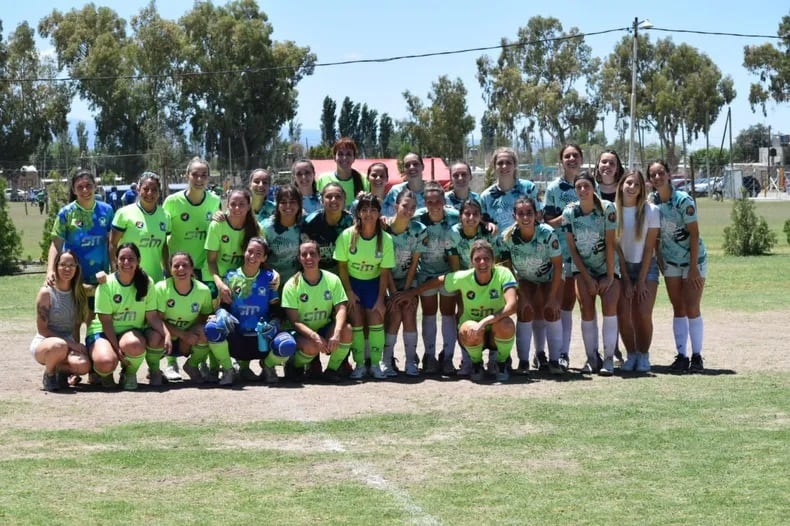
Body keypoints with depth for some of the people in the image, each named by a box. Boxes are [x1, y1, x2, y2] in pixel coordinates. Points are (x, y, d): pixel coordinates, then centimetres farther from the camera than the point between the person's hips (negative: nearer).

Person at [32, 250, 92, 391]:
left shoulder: (79, 292, 5)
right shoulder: (46, 292, -10)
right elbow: (42, 329, -11)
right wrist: (70, 343, -18)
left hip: (69, 344, 4)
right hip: (43, 343, -4)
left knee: (84, 365, -30)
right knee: (59, 346, -41)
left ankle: (62, 371, 6)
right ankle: (49, 375, -8)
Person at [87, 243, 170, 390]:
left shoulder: (146, 283, -3)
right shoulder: (106, 285, -11)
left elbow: (153, 316, -6)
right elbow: (106, 321, -12)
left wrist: (167, 334, -25)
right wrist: (117, 349, -21)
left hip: (132, 331, 3)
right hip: (104, 333, -3)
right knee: (106, 363, -35)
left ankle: (130, 374, -1)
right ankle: (106, 373, 8)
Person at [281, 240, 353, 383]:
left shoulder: (332, 280, -5)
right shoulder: (292, 285, -12)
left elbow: (341, 309, -13)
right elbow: (294, 321, -16)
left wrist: (336, 333, -33)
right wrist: (314, 336, -32)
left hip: (326, 330, 3)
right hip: (302, 334, -3)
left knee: (346, 329, -28)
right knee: (312, 346, -36)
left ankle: (332, 369, -8)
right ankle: (294, 365, 0)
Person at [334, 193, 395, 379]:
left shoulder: (385, 239, -16)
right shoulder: (347, 235, -18)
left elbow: (384, 272, -9)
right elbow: (342, 266, -9)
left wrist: (380, 299, -11)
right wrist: (349, 292, -11)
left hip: (373, 282, 1)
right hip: (351, 282, -1)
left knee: (376, 319, -8)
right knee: (356, 321, -8)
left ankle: (375, 364, 4)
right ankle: (359, 364, 3)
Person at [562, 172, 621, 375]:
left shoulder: (607, 209, -15)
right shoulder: (569, 212, -9)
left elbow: (610, 244, -14)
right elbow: (572, 249, -5)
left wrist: (610, 277, -16)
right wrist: (588, 279, -7)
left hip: (607, 266, -2)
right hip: (583, 267, 2)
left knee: (609, 305, -17)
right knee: (586, 309, -11)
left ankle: (609, 359, -17)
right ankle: (592, 358, -4)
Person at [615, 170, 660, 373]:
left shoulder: (650, 210, -8)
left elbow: (649, 247, -7)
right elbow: (615, 246, -3)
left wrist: (641, 281, -9)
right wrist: (626, 280, -6)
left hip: (646, 266, -1)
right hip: (622, 267, 1)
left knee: (643, 314, -12)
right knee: (623, 313, -10)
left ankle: (644, 355, 4)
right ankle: (631, 354, 6)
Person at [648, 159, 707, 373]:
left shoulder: (683, 200, -17)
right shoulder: (652, 201, -2)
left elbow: (694, 233, -16)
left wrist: (693, 267, -18)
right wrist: (659, 258, 2)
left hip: (693, 259, -5)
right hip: (670, 262, 5)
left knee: (692, 309, -6)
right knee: (678, 310, 5)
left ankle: (697, 357, 1)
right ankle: (681, 356, 9)